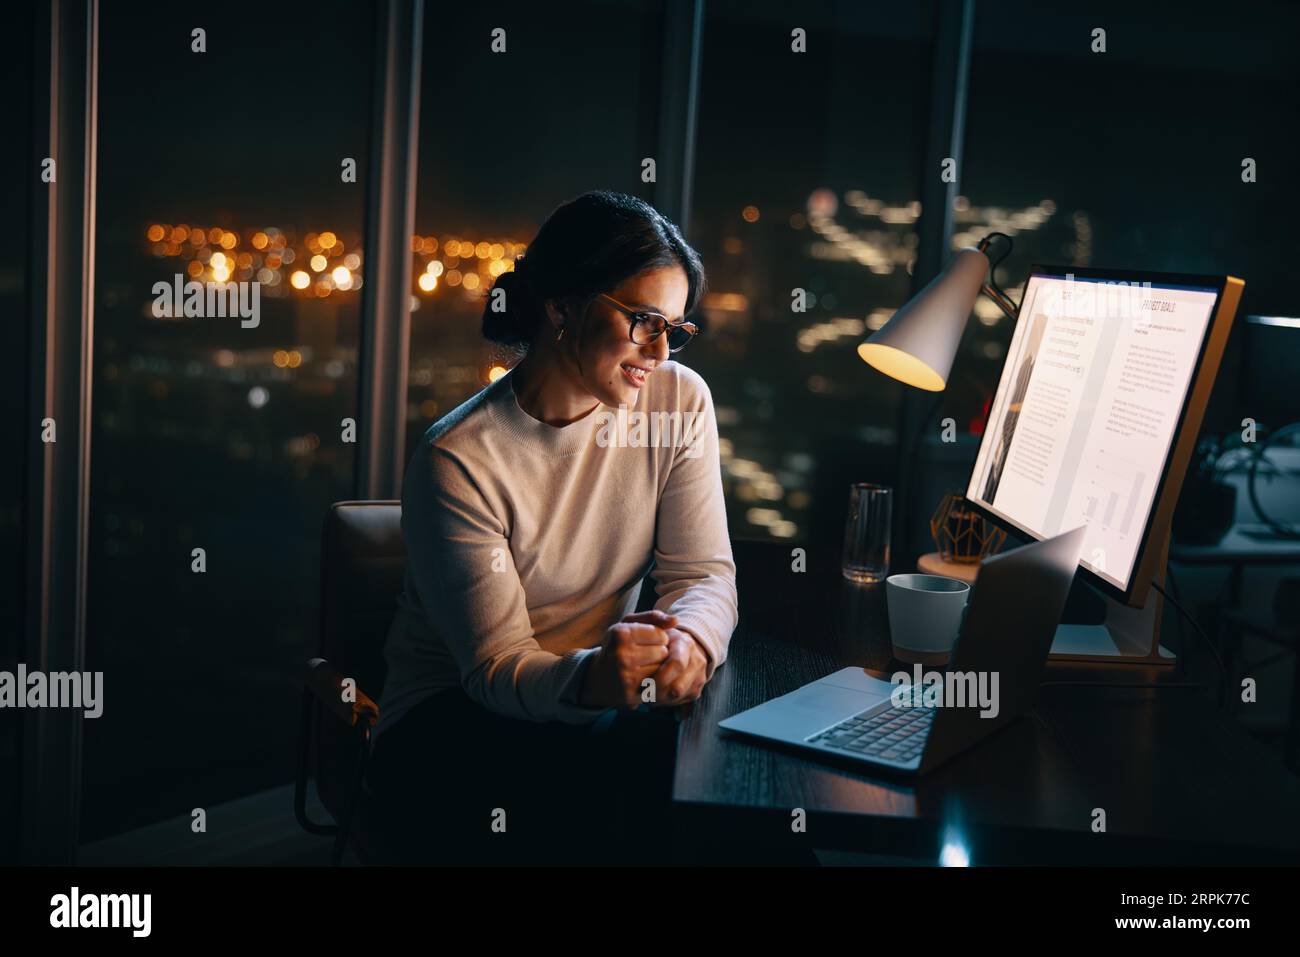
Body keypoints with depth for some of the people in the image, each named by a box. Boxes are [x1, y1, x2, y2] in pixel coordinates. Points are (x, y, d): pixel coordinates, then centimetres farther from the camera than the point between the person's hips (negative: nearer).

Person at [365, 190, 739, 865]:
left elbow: (704, 572, -6)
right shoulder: (459, 459, -17)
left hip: (597, 698, 4)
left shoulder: (679, 401, -3)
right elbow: (497, 667, -19)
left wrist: (689, 641, -31)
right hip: (453, 714, -4)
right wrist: (587, 678, -42)